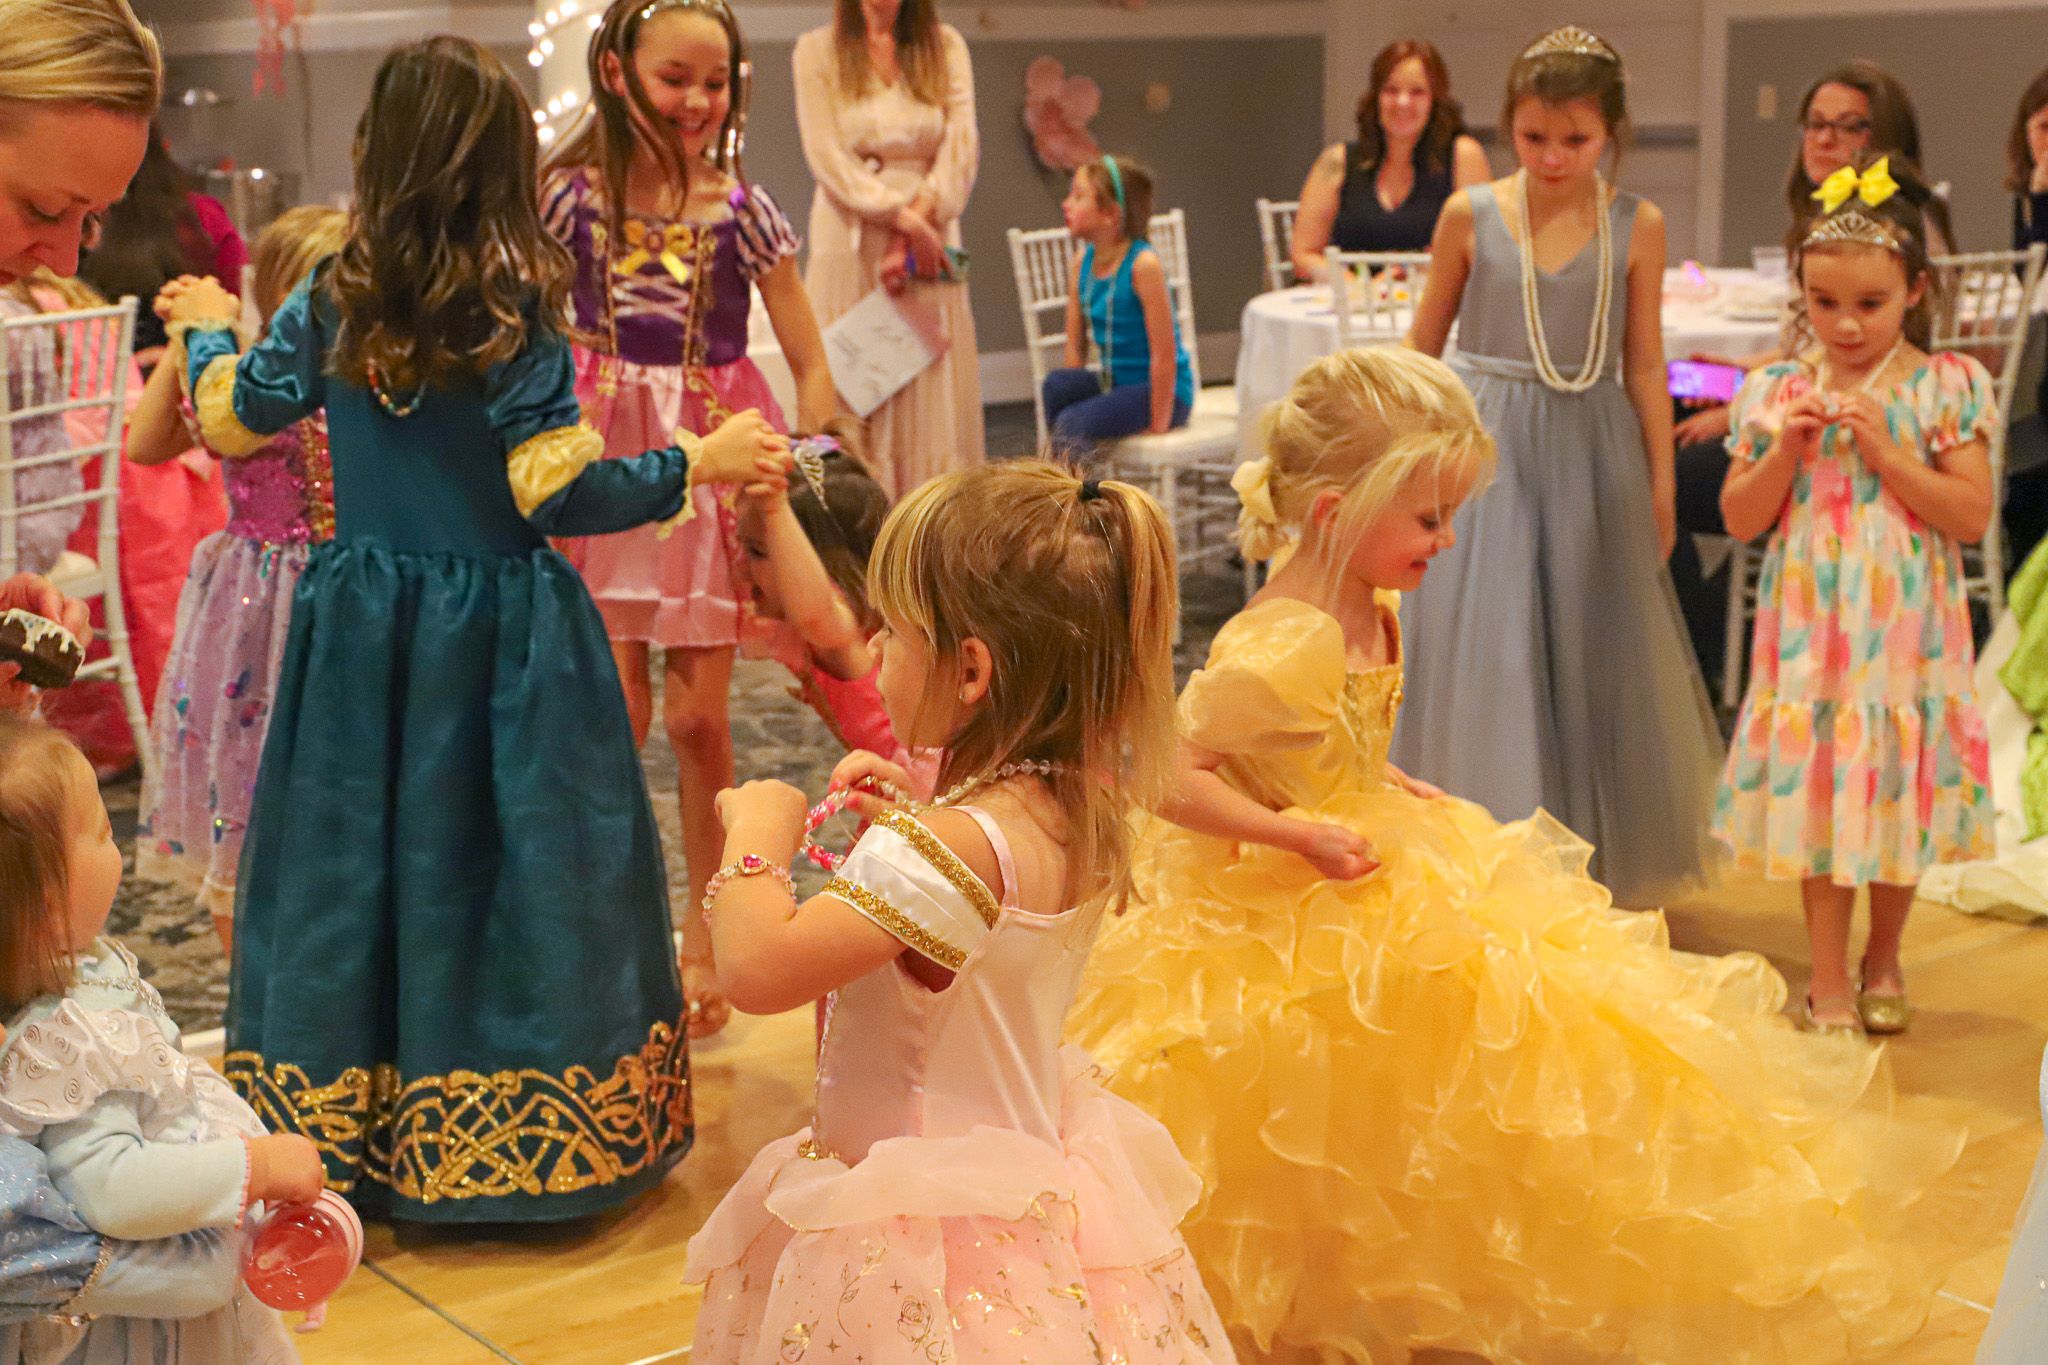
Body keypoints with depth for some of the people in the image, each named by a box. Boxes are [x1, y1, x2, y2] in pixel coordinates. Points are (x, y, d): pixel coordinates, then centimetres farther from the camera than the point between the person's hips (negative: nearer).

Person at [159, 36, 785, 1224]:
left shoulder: (332, 301, -1)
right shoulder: (517, 311, -13)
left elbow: (233, 417, 12)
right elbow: (557, 493, -16)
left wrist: (206, 327, 31)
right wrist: (700, 465, -7)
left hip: (363, 635, 4)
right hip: (501, 643, -4)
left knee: (358, 867, 12)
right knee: (509, 867, 4)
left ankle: (343, 1133, 21)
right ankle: (525, 1141, 11)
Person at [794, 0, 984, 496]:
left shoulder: (945, 45, 10)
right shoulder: (817, 50, 4)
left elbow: (962, 144, -1)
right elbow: (825, 154, -6)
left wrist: (921, 215, -14)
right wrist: (901, 217, -16)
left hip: (930, 239, 2)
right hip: (851, 245, -2)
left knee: (934, 400, -1)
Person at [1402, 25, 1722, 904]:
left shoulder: (1636, 227, -2)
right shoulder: (1470, 216, -4)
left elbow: (1644, 364, 4)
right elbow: (1425, 344, 6)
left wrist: (1660, 482, 5)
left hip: (1590, 453, 1)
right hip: (1485, 445, -1)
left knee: (1588, 646, 10)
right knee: (1479, 643, -3)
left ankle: (1592, 855, 25)